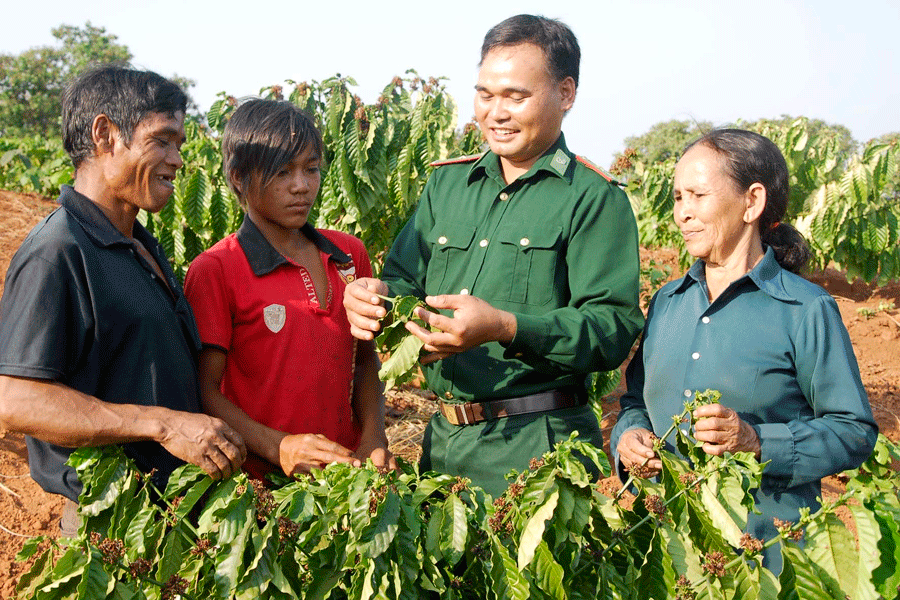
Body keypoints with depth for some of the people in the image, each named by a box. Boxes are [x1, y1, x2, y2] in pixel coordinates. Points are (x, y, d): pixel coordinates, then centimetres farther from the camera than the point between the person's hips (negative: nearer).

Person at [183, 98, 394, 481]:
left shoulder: (350, 255, 12)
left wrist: (372, 439, 2)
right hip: (259, 481, -4)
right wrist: (278, 447, -19)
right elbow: (204, 389, -6)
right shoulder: (215, 270, -4)